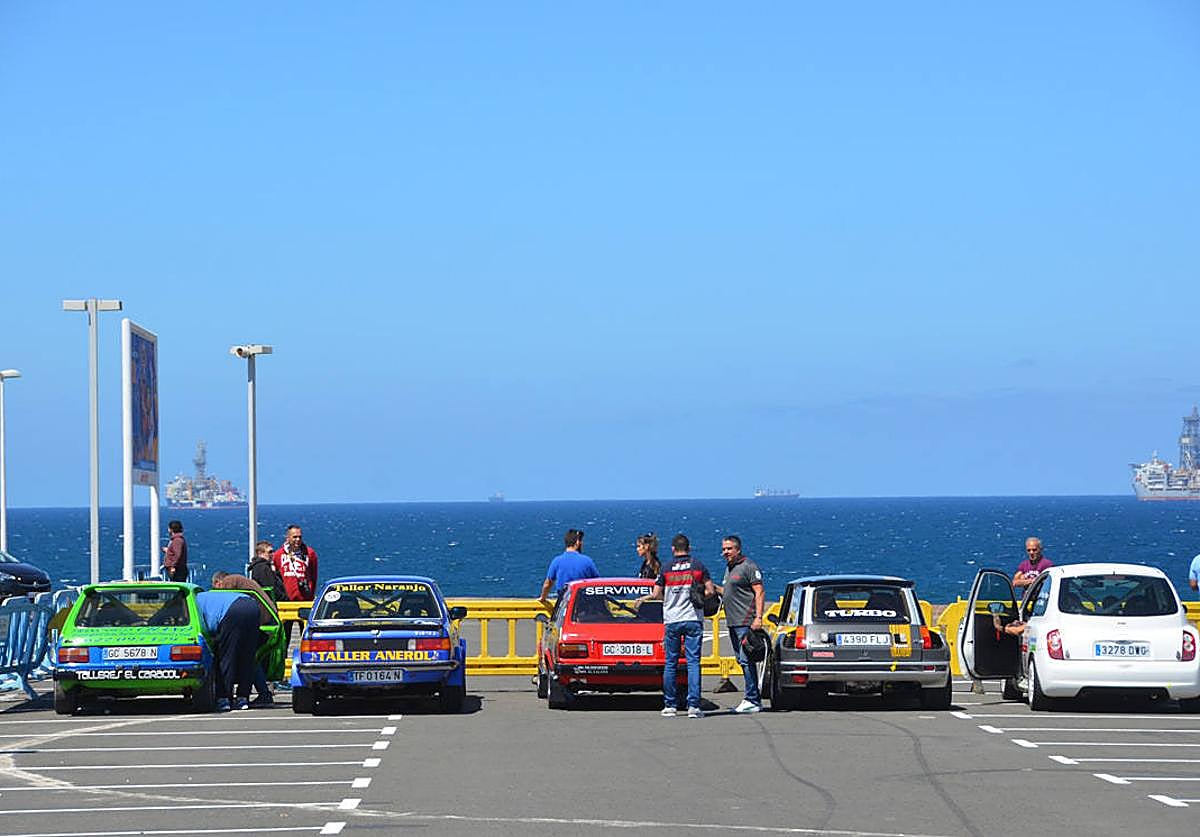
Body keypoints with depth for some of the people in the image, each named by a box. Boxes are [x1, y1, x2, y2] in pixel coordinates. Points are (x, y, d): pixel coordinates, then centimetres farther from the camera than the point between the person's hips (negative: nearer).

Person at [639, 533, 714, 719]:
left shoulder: (666, 569, 0)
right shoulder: (698, 567, 1)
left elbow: (656, 594, 0)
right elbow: (710, 591, -1)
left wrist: (644, 598, 22)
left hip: (672, 620, 0)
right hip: (693, 620, 0)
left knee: (670, 664, 7)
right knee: (693, 662, -2)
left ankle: (669, 706, 8)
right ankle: (693, 706, -9)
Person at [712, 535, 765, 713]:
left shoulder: (749, 567, -9)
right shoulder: (729, 568, 20)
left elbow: (759, 593, -14)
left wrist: (758, 617, -22)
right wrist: (713, 587, 13)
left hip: (746, 622, -10)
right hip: (733, 623, 10)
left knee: (746, 660, -11)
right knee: (741, 660, 11)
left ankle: (752, 700, -11)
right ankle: (754, 697, 15)